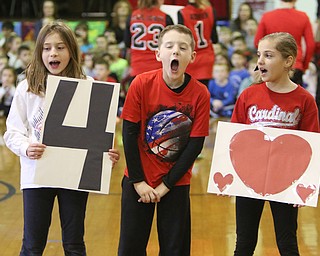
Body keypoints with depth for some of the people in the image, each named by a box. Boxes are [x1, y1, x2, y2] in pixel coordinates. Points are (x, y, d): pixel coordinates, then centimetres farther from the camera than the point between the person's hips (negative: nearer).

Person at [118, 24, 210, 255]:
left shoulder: (200, 94, -12)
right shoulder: (142, 84, -13)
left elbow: (195, 145, -9)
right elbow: (129, 134, -8)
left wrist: (165, 185, -10)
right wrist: (138, 181, -9)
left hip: (176, 183, 0)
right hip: (138, 180, 0)